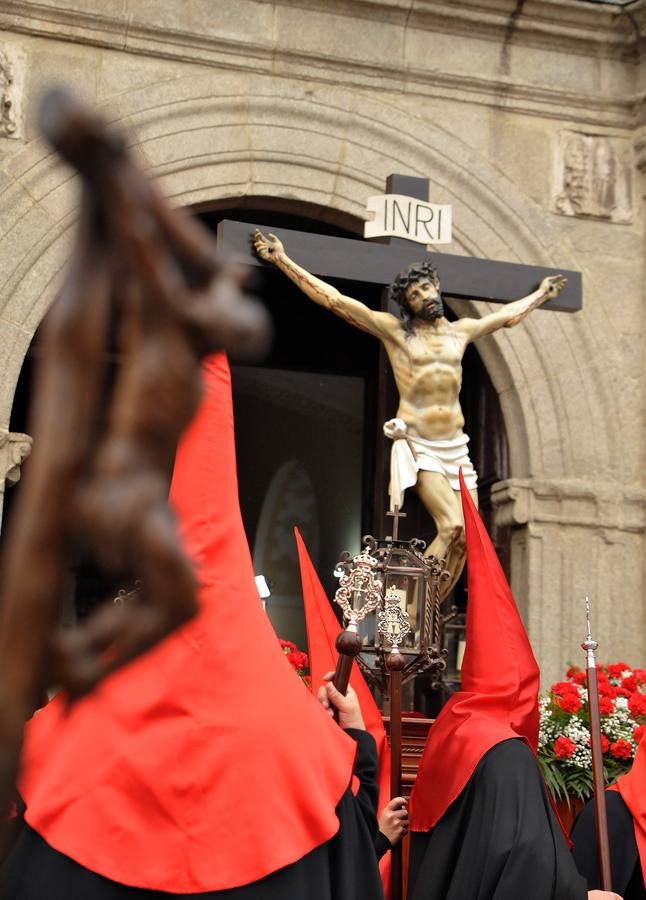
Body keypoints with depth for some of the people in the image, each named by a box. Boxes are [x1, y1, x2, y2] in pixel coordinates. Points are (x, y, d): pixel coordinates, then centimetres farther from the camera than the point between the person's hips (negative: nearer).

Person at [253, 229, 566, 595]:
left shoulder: (461, 331, 15)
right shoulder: (394, 330, 2)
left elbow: (508, 315, 34)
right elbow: (334, 300, -2)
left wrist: (541, 294, 46)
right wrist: (283, 260, -5)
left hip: (456, 446, 5)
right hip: (418, 445, -5)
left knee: (465, 538, -4)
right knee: (452, 526, -22)